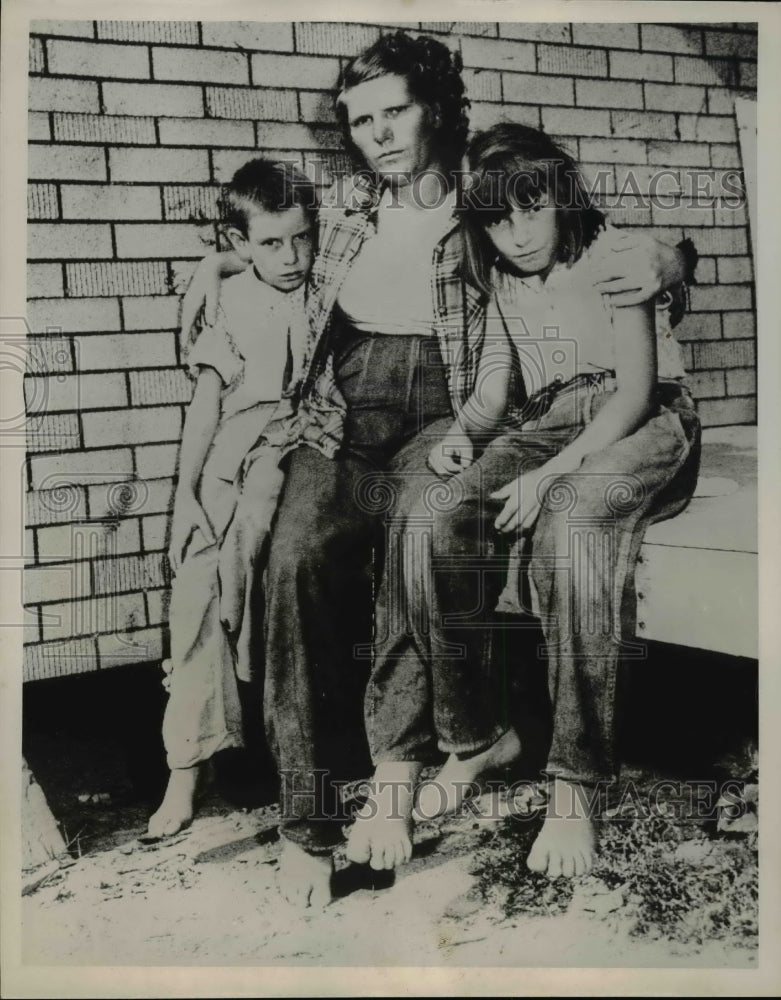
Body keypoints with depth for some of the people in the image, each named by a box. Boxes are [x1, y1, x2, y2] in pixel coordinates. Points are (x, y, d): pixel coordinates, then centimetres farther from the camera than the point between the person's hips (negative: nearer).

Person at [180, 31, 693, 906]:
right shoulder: (342, 205, 18)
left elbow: (616, 256, 14)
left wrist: (655, 258, -9)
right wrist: (220, 260, 23)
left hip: (434, 418, -2)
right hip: (339, 420, 2)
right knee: (299, 553, -29)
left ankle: (395, 762, -18)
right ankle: (307, 813, -27)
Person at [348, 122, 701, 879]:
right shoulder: (501, 277, 15)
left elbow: (637, 387, -11)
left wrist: (551, 474, -23)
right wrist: (461, 431, -9)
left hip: (639, 421, -5)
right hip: (544, 425, 5)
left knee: (568, 524, -40)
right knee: (432, 519, -26)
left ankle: (573, 787, -33)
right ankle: (474, 735, -14)